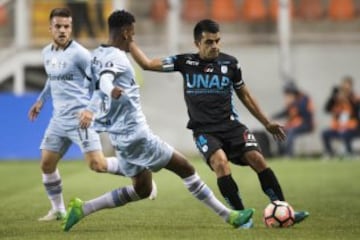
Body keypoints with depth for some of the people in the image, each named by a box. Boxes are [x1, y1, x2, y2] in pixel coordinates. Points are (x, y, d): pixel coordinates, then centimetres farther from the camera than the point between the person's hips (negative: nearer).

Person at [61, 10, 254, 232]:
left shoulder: (98, 55, 10)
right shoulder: (116, 57, -17)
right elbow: (105, 79, -36)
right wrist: (111, 90, -58)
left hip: (120, 136, 10)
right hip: (136, 135, -10)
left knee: (141, 190, 17)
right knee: (185, 168, -1)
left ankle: (82, 208, 7)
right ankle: (229, 216, 4)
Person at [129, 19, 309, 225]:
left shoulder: (230, 63, 5)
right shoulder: (185, 62, 2)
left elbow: (244, 94, 18)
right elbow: (147, 63, 6)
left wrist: (267, 123, 19)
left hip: (231, 125, 2)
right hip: (204, 130, -2)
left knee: (257, 158, -19)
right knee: (220, 162, -29)